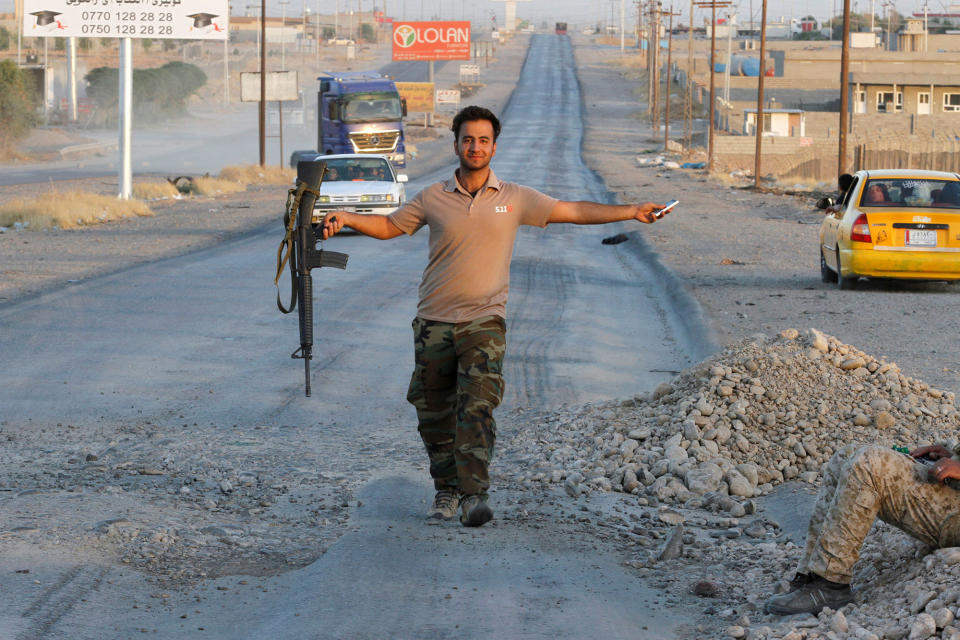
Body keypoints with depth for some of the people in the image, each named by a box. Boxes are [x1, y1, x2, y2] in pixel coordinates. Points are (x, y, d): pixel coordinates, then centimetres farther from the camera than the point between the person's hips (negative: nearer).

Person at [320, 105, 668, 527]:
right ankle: (446, 491, 21)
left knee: (477, 409, -17)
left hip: (484, 323, -2)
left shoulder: (515, 199, 6)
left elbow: (573, 212, 10)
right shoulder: (433, 199, 7)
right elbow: (390, 226, 17)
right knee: (434, 415, 6)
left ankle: (474, 495, -21)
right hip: (434, 323, 2)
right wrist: (348, 219, 1)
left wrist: (631, 211, 4)